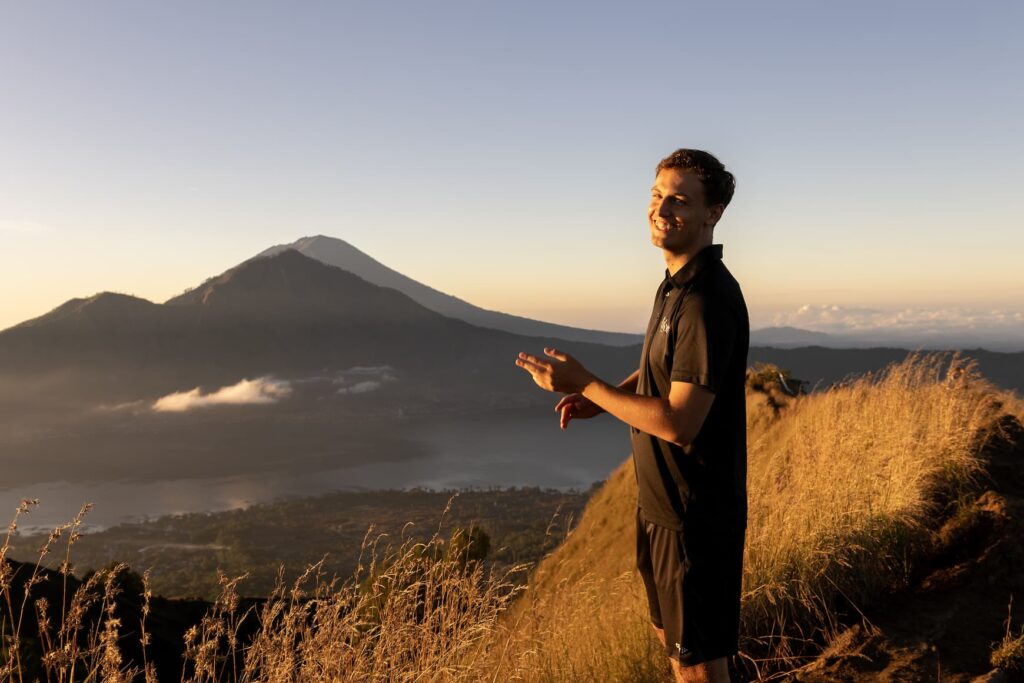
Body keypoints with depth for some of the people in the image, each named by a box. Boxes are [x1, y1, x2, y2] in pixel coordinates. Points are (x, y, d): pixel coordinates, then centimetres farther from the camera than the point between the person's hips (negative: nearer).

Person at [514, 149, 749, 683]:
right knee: (671, 635, 24)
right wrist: (597, 400, 4)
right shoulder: (676, 284, 8)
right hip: (661, 501, 10)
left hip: (694, 513, -10)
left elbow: (679, 422, -28)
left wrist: (584, 385, -21)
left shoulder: (708, 299, -24)